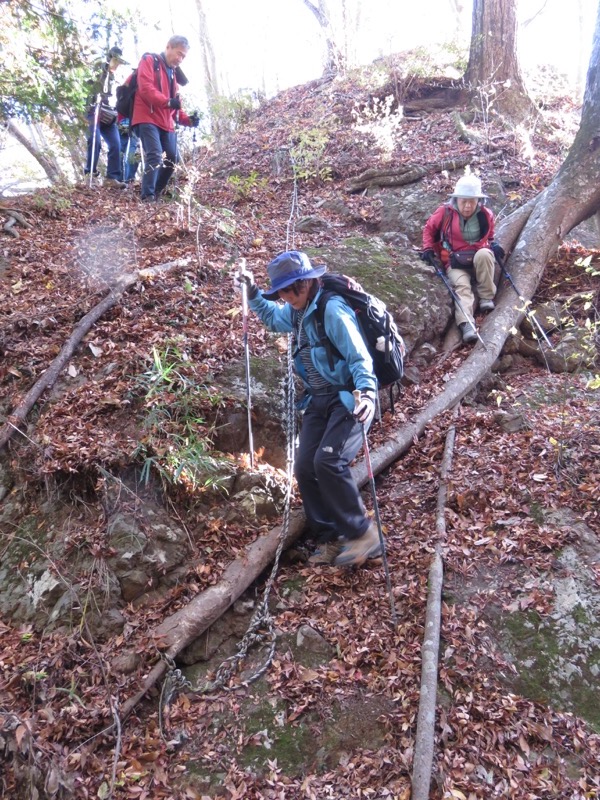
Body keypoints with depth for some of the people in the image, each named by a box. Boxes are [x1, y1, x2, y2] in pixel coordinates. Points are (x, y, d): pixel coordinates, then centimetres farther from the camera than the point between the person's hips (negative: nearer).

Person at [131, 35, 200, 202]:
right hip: (147, 119, -8)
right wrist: (167, 102, -29)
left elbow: (175, 104, 23)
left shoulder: (173, 72, 23)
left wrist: (187, 119, 3)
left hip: (166, 122, 8)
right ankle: (147, 196, -24)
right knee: (155, 155, -22)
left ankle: (156, 193, 20)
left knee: (172, 158, 5)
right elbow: (145, 88, -16)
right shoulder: (149, 61, 1)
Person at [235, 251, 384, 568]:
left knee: (328, 461, -25)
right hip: (319, 401, 9)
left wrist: (367, 392, -37)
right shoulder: (297, 313, 8)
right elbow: (271, 316, 32)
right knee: (305, 468, 0)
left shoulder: (332, 309, -18)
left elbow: (359, 357, -22)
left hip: (349, 397, -8)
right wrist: (251, 291, 21)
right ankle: (330, 541, 11)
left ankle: (363, 534, -10)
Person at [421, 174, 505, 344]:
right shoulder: (445, 212, -7)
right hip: (455, 263, -2)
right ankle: (466, 324, -50)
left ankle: (487, 297, -19)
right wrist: (428, 248, -3)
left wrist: (494, 246, 1)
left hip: (479, 260, 2)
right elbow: (429, 229, 9)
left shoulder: (486, 215, -1)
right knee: (462, 285, -31)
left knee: (484, 254, -34)